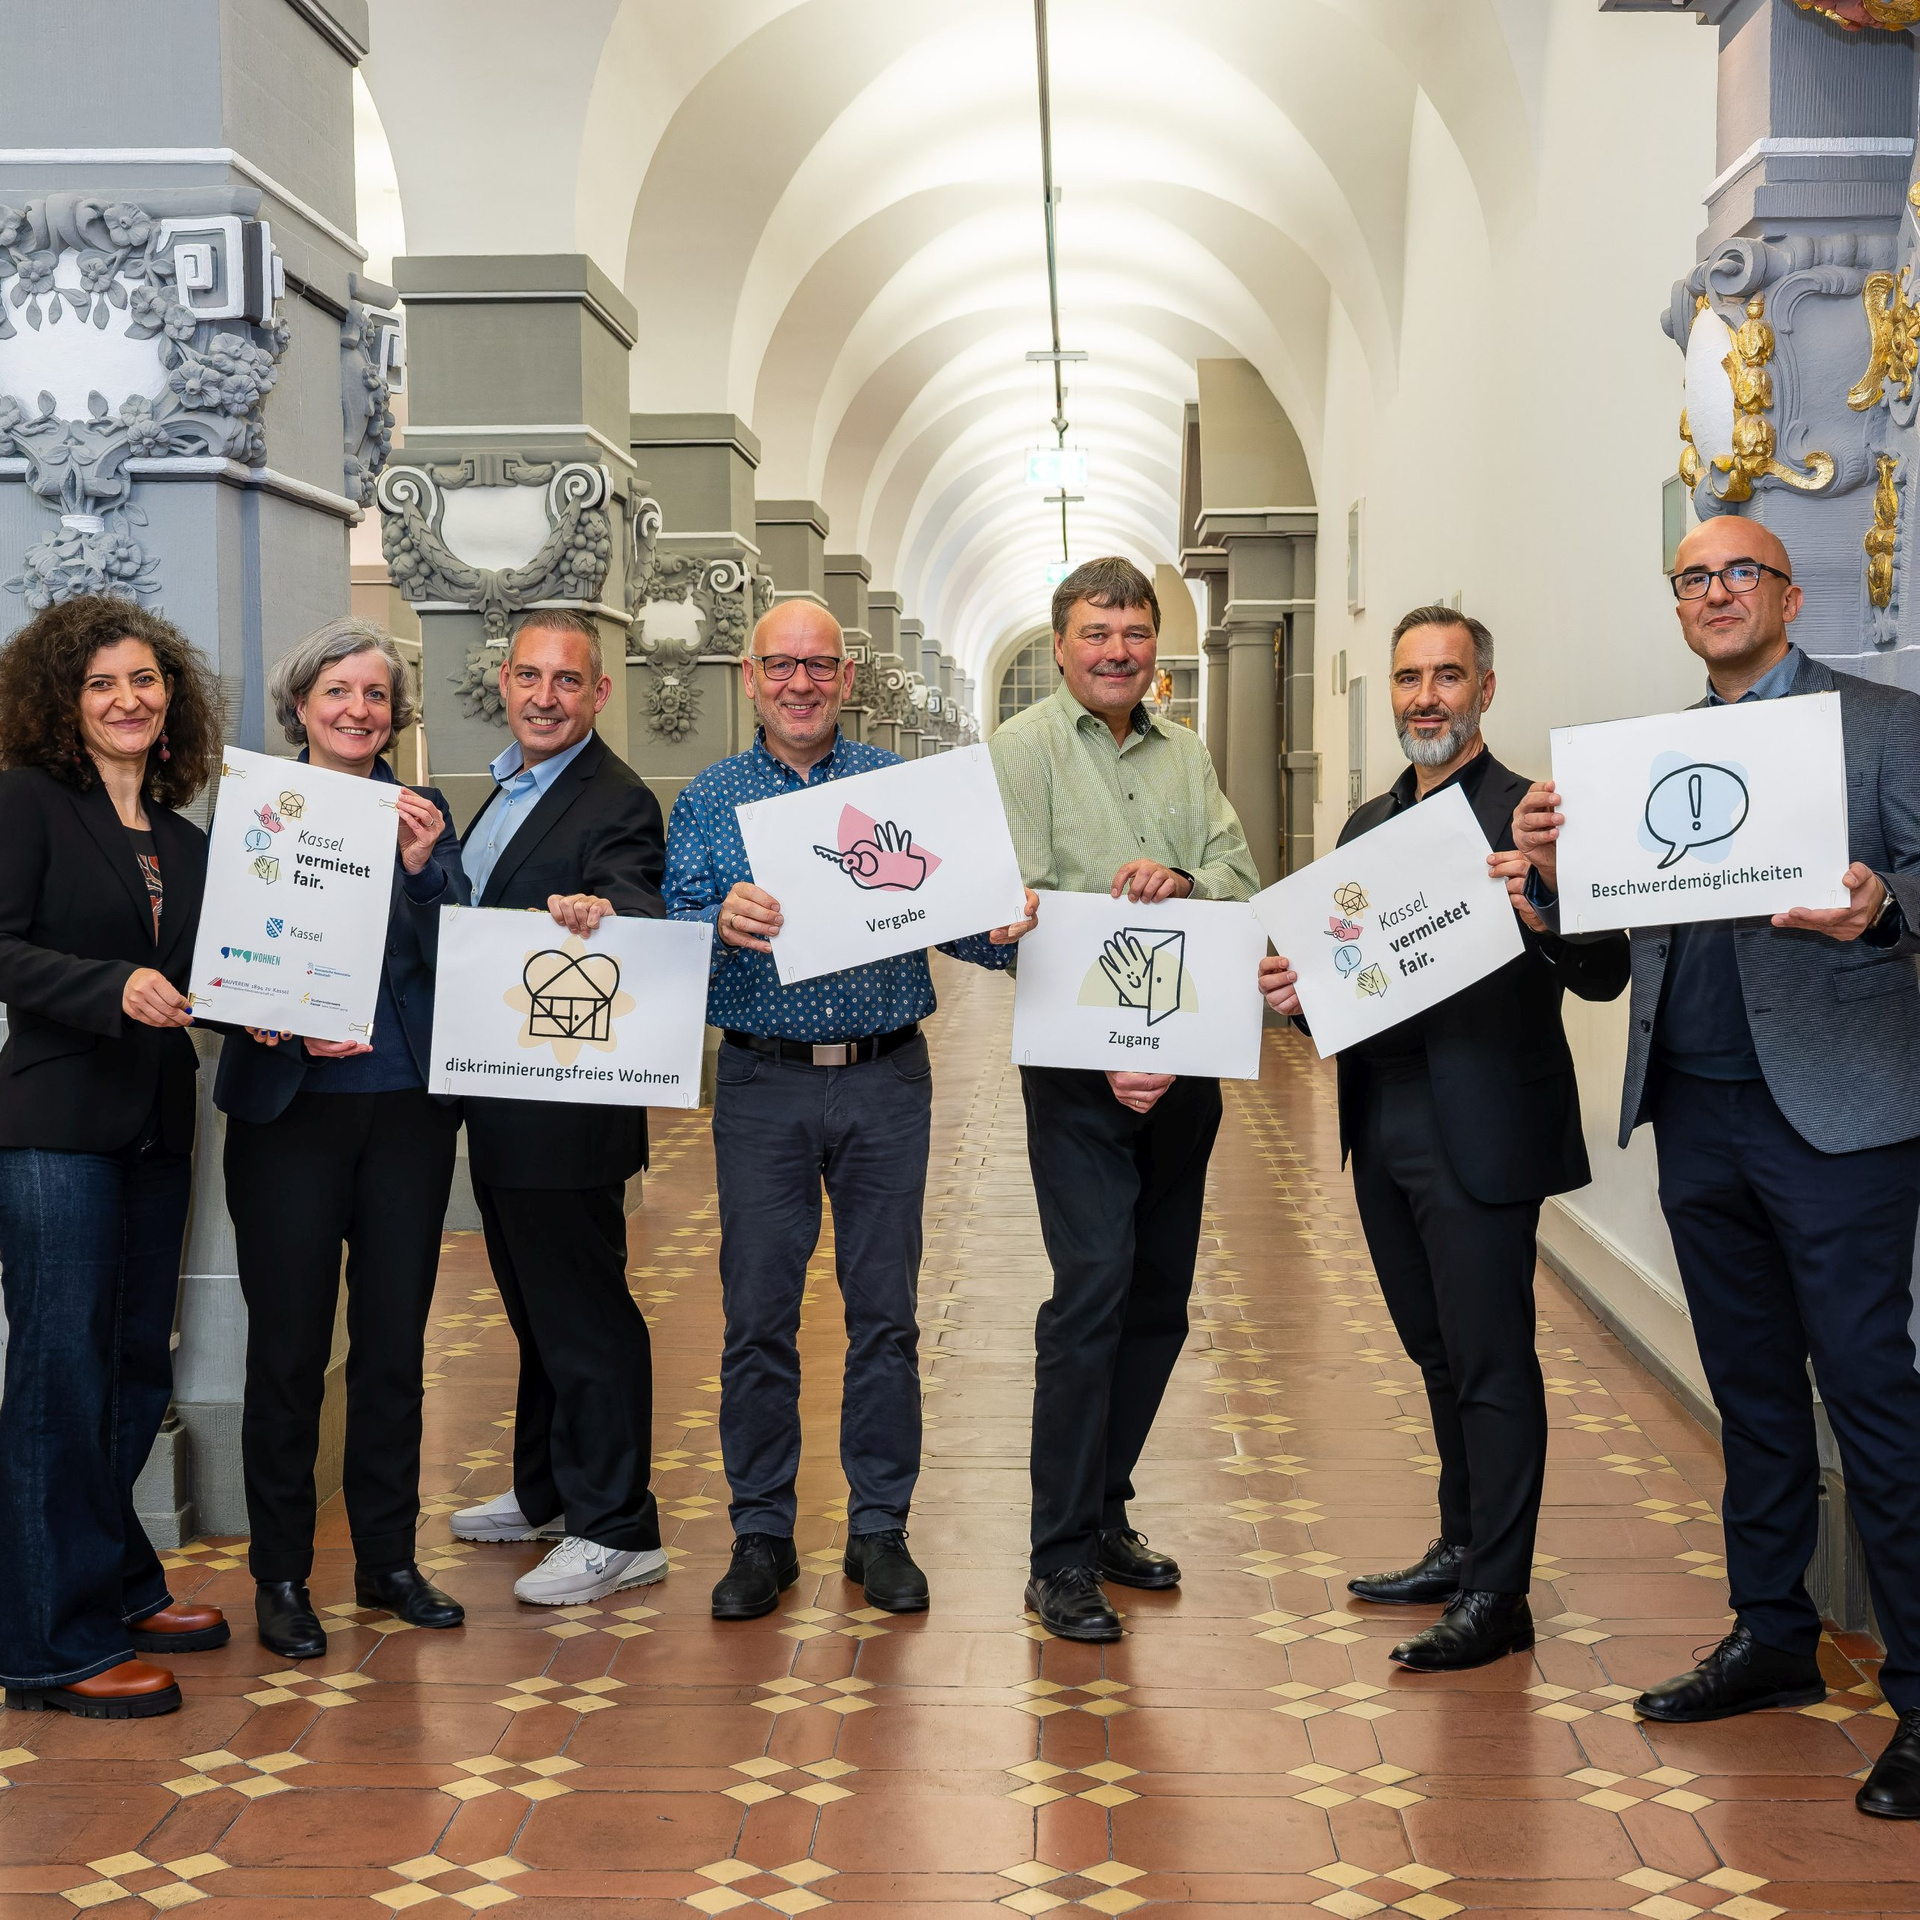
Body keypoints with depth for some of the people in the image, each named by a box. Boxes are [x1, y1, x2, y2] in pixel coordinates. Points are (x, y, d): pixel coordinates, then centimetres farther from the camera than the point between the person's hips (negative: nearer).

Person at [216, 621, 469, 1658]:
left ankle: (388, 1558, 21)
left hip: (408, 1108, 3)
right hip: (289, 1107, -2)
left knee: (395, 1340, 9)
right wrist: (276, 1021, -19)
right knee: (289, 1347, 0)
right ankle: (280, 1575, 12)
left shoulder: (424, 814, 7)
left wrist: (422, 865, -16)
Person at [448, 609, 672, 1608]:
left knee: (583, 1312, -2)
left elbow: (641, 910, -33)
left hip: (566, 1109, -10)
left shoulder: (617, 804, -16)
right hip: (501, 1104, 10)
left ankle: (617, 1530, 9)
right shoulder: (508, 788, 14)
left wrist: (598, 914, -52)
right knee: (536, 1304, 21)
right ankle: (547, 1492, 36)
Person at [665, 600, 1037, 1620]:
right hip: (763, 1084, 0)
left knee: (884, 1312, 5)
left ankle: (880, 1528, 17)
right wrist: (721, 923, -26)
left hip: (887, 1080, 0)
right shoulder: (709, 799, 6)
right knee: (758, 1316, 2)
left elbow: (955, 920, 2)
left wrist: (1000, 928, -21)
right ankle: (760, 1535, 15)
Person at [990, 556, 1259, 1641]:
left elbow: (1244, 879, 8)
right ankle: (1062, 1560, -4)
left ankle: (1106, 1511, 26)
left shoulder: (1186, 756, 14)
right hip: (1078, 1066, -6)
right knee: (1092, 1291, -11)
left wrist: (1183, 881, -17)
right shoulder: (1023, 752, -3)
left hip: (1184, 1061, 6)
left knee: (1161, 1297, 11)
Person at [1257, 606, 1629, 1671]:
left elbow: (1605, 975, -17)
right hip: (1384, 1130, 8)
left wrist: (1544, 916, -37)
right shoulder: (1368, 823, 14)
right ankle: (1460, 1550, 32)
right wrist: (1295, 986, -5)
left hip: (1480, 1132, -8)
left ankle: (1496, 1595, 8)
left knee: (1491, 1362, -1)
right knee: (1439, 1353, 18)